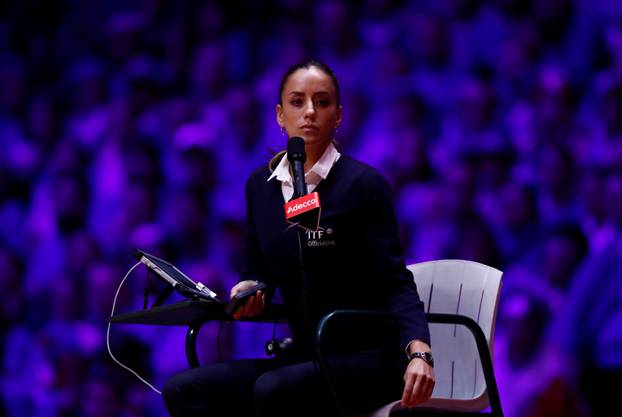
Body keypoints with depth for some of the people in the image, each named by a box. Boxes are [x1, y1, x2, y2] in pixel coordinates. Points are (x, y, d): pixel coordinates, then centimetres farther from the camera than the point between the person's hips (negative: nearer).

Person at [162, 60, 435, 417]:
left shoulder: (364, 184, -8)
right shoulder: (261, 185, 8)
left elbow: (396, 284, -12)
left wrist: (419, 351, -30)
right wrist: (250, 291, -5)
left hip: (367, 359, -6)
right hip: (303, 357, 6)